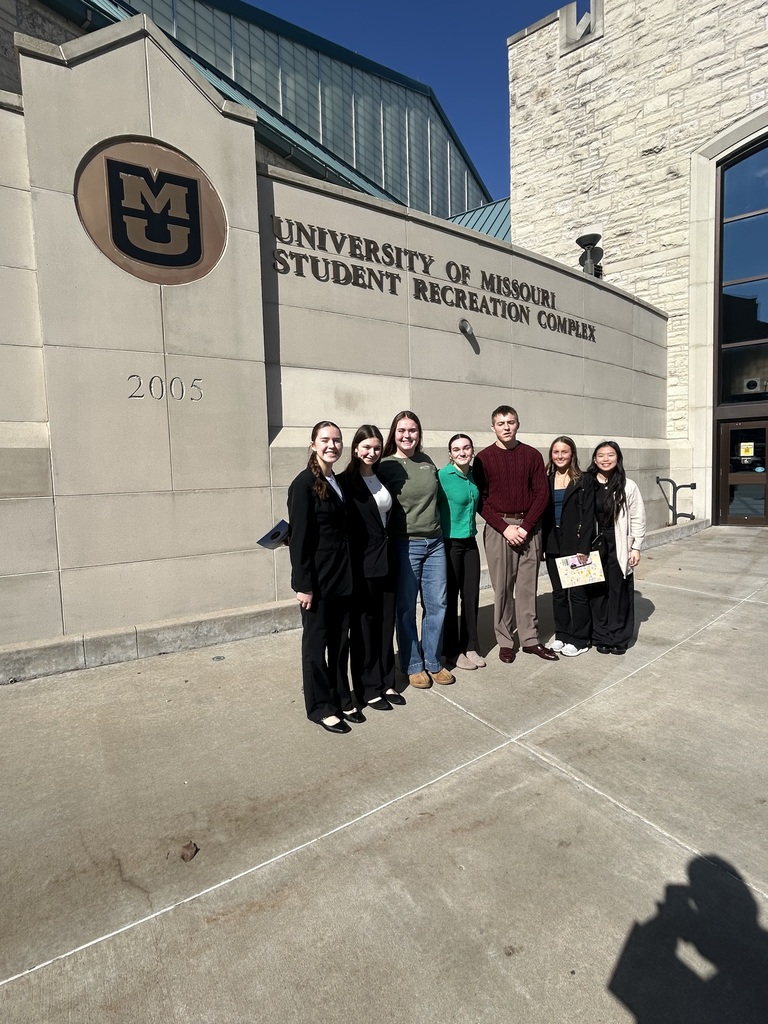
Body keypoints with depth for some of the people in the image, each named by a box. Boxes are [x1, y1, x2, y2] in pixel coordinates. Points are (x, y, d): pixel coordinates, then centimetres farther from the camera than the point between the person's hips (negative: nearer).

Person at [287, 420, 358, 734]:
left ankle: (342, 698, 31)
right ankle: (320, 707, 23)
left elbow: (344, 529, 11)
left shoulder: (338, 481, 9)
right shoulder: (304, 484, -13)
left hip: (343, 576, 7)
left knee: (341, 640, 16)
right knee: (316, 641, 8)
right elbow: (299, 538, -16)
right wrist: (303, 584, -17)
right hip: (318, 578, -7)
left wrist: (349, 571, 9)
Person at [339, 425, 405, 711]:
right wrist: (349, 566, -17)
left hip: (386, 562, 6)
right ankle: (367, 689, 19)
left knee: (386, 624, 13)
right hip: (361, 565, -6)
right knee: (364, 627, 5)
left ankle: (386, 682, 27)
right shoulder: (345, 482, -9)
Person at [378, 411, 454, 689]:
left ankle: (434, 662, 26)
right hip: (405, 545, -4)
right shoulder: (386, 466, -6)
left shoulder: (427, 462, 8)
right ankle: (413, 666, 22)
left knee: (437, 605, 10)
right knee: (406, 608, 6)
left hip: (435, 542, 5)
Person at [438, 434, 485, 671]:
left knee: (471, 596, 11)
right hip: (449, 544, -6)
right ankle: (452, 652, 18)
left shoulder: (474, 475, 6)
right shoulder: (442, 476, -14)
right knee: (450, 598, 4)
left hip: (470, 543, 6)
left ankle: (470, 647, 25)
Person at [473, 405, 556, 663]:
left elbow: (542, 494, 3)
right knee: (502, 587, 3)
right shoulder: (484, 458, 1)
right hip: (498, 527, -1)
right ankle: (505, 641, 14)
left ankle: (530, 639, 17)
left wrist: (526, 526, -8)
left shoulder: (532, 455, 6)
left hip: (529, 527, 2)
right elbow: (480, 500, -3)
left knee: (528, 585, 6)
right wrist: (505, 527, -12)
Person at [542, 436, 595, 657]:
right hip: (553, 545, 4)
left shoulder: (584, 480, -4)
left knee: (578, 593, 3)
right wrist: (540, 544, 0)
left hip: (575, 545, -4)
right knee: (558, 592, 13)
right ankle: (561, 634, 26)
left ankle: (579, 639, 15)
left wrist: (583, 547, -15)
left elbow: (588, 516, -8)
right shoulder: (546, 480, 7)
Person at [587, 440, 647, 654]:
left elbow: (638, 519, 1)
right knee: (597, 591, 7)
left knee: (619, 591, 5)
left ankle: (620, 638, 19)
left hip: (618, 547, -1)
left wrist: (636, 547, -2)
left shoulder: (628, 486, -2)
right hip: (593, 546, 1)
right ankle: (601, 637, 21)